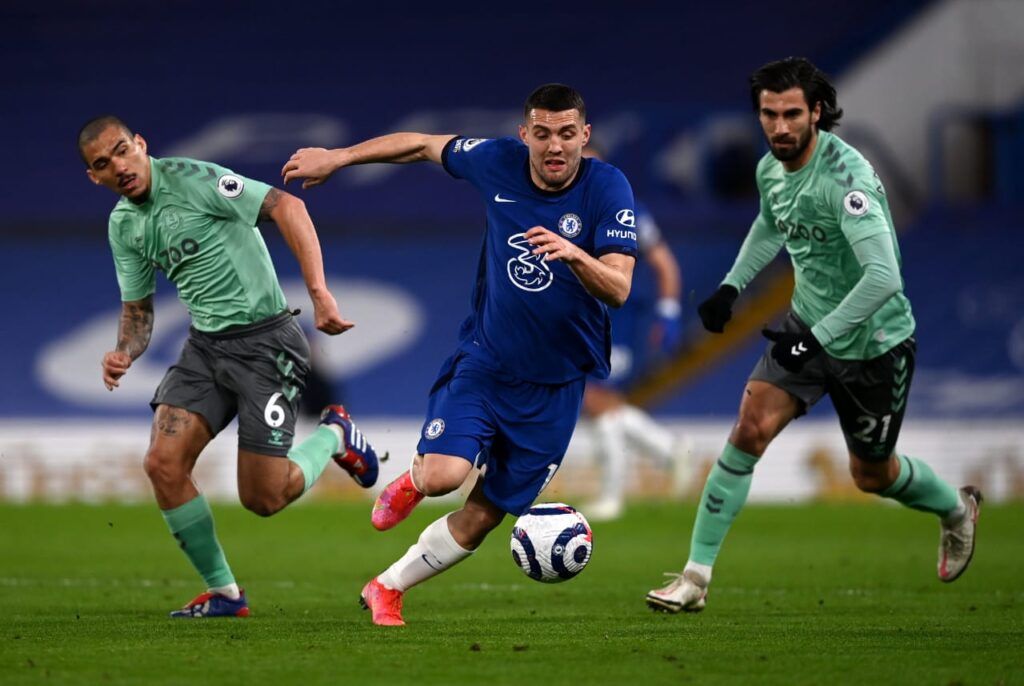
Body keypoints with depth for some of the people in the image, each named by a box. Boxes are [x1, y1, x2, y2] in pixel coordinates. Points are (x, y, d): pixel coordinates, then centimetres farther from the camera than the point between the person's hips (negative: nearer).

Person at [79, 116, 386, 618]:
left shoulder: (190, 178, -15)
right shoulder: (122, 225, 8)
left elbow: (286, 206, -21)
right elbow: (137, 307, 19)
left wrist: (318, 292, -29)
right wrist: (123, 353, -5)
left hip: (265, 340, -7)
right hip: (204, 345, 7)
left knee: (263, 498, -8)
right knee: (163, 464, -11)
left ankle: (333, 436, 24)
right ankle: (222, 592, 6)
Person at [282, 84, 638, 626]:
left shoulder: (608, 189, -16)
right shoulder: (498, 162, -9)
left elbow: (619, 289, -25)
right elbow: (425, 145, 10)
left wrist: (575, 255, -45)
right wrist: (337, 157, 14)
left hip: (555, 385, -1)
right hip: (483, 361, 1)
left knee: (481, 518, 4)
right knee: (444, 476, -23)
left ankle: (387, 588, 28)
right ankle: (413, 479, 15)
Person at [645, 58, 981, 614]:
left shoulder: (846, 176, -30)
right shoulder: (770, 169, -5)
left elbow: (884, 276, -38)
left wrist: (818, 336, -38)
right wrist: (732, 285, 11)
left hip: (872, 341, -6)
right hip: (808, 323, 6)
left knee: (871, 474, 12)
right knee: (749, 431, -11)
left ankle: (956, 510, 45)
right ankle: (696, 577, -7)